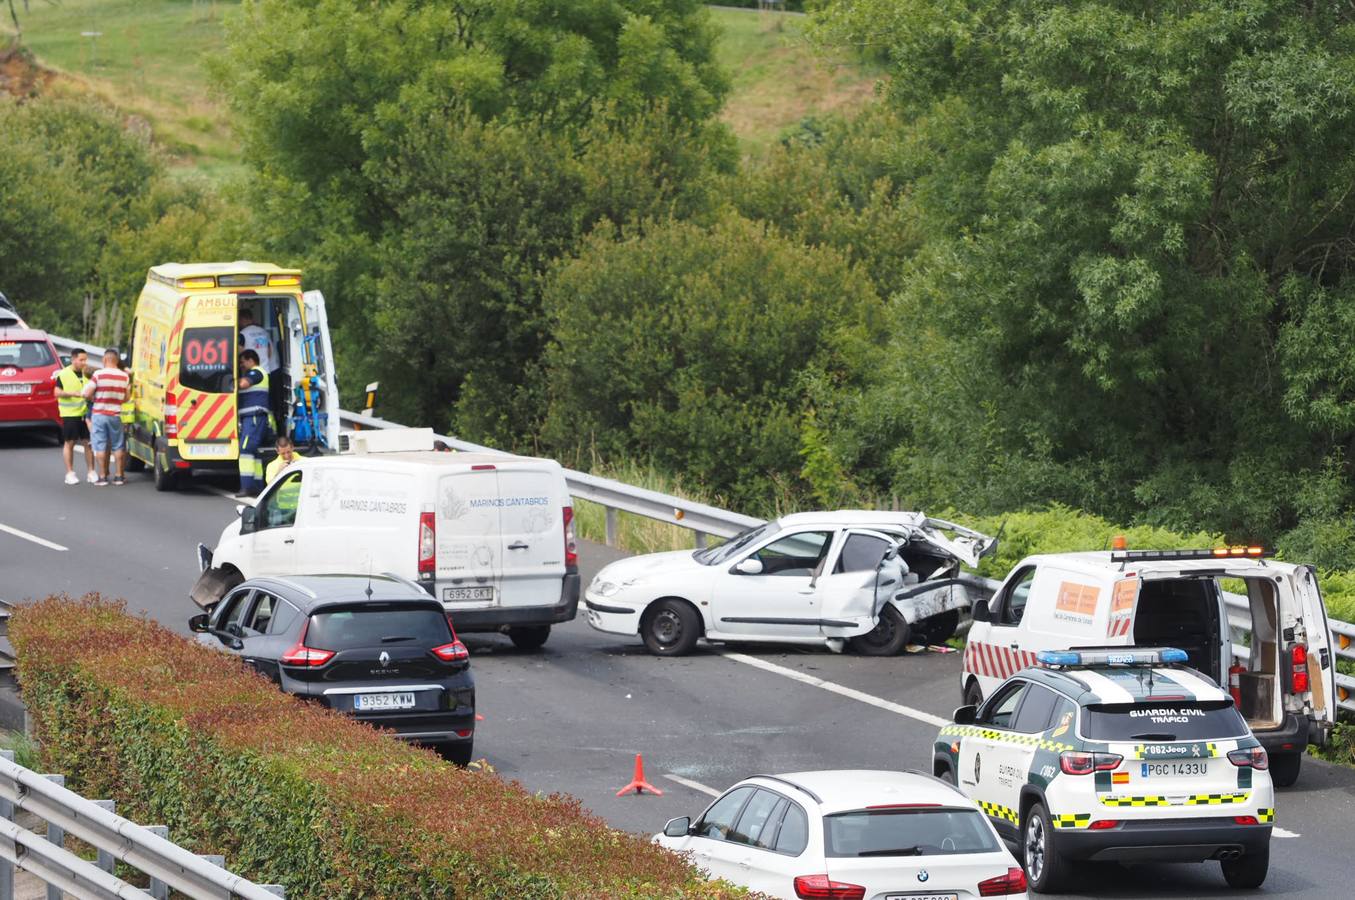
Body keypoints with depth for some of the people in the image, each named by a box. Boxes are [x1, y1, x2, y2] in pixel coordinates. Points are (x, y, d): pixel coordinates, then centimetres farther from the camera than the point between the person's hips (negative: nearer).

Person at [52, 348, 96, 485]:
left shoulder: (88, 373, 8)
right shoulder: (63, 375, -3)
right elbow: (57, 392, -5)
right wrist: (73, 393, -18)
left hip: (86, 412, 3)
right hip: (70, 414, -3)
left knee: (88, 442, 4)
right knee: (69, 443, 2)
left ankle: (90, 472, 11)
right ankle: (70, 473, 8)